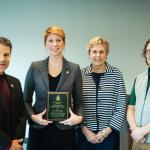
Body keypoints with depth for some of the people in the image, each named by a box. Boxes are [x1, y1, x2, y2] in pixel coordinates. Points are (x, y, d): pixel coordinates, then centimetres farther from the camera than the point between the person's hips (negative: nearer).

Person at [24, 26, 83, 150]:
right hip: (39, 130, 0)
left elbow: (78, 101, 5)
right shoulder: (35, 67, 1)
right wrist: (32, 116, -10)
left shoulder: (74, 69, 1)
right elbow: (26, 100, 6)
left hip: (65, 129, 0)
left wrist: (79, 117, -12)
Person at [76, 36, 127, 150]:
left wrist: (106, 131, -7)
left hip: (109, 135, 0)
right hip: (84, 135, 0)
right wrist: (85, 131, -7)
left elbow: (121, 107, -2)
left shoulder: (116, 74, -2)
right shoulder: (81, 75, -1)